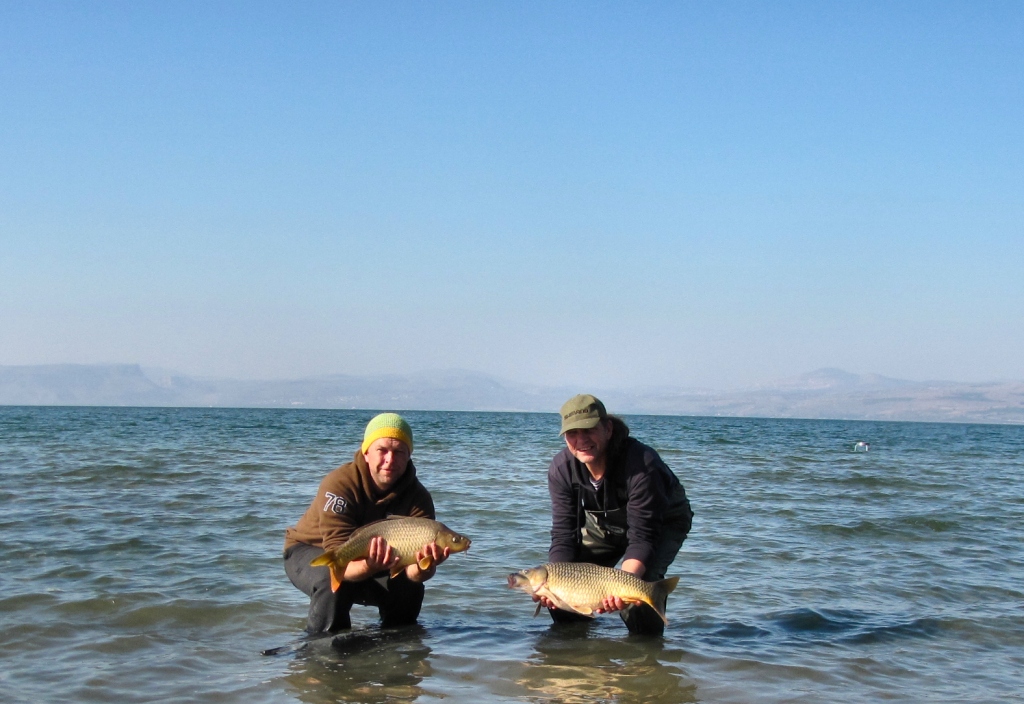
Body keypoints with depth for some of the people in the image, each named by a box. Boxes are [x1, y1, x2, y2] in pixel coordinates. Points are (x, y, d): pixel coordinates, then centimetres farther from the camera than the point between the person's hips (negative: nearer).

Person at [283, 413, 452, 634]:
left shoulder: (417, 497, -21)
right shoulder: (339, 485, -33)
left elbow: (411, 570, -28)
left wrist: (424, 567, -53)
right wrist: (370, 567, -61)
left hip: (371, 559, 4)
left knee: (410, 588, -19)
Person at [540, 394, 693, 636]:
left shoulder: (641, 464, -41)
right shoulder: (561, 468, -25)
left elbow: (642, 536, -40)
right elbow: (563, 534, -24)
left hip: (664, 522, -5)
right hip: (603, 523, 5)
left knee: (640, 579, -32)